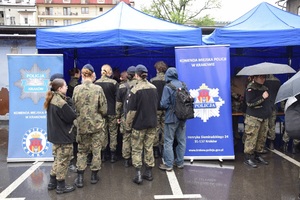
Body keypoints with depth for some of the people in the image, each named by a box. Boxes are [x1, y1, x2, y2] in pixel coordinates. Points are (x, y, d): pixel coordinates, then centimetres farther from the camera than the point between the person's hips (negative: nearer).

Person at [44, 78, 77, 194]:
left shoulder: (51, 100, 5)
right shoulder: (61, 103, -24)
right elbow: (72, 116, -18)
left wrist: (70, 110, 0)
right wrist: (73, 111, 1)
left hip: (55, 134, 9)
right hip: (64, 136, -9)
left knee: (58, 159, 21)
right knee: (63, 161, 4)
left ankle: (52, 182, 31)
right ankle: (61, 186, 15)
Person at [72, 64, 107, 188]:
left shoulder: (76, 89, -7)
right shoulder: (98, 89, -12)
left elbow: (74, 107, -1)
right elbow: (104, 110, -10)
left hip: (82, 125, 2)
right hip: (97, 125, -2)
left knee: (82, 151, 15)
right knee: (96, 150, 13)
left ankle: (80, 178, 14)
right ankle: (94, 175, 23)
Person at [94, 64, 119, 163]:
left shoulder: (96, 83, -3)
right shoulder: (114, 83, -11)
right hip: (112, 111, -3)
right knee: (113, 132, 7)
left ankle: (103, 153, 19)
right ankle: (113, 154, 11)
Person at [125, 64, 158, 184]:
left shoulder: (135, 90, -15)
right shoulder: (154, 88, 3)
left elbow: (132, 111, -15)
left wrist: (128, 126, -7)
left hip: (139, 125, -5)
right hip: (152, 123, 5)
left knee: (137, 149, 7)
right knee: (149, 148, 14)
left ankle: (138, 175, 5)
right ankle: (149, 173, 22)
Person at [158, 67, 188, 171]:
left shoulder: (167, 87, -15)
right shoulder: (183, 85, 2)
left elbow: (164, 104, -16)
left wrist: (162, 104, 5)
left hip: (171, 117, -6)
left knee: (168, 141, 4)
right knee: (181, 140, 14)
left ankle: (168, 164, 9)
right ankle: (180, 162, 25)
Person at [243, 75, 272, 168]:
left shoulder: (264, 88, 15)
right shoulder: (251, 88, -9)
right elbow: (249, 103, -19)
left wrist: (269, 109, 16)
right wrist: (262, 97, -18)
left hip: (264, 118, 8)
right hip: (253, 118, -8)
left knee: (262, 138, 10)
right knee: (251, 138, -7)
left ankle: (257, 155, 23)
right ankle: (248, 157, 1)